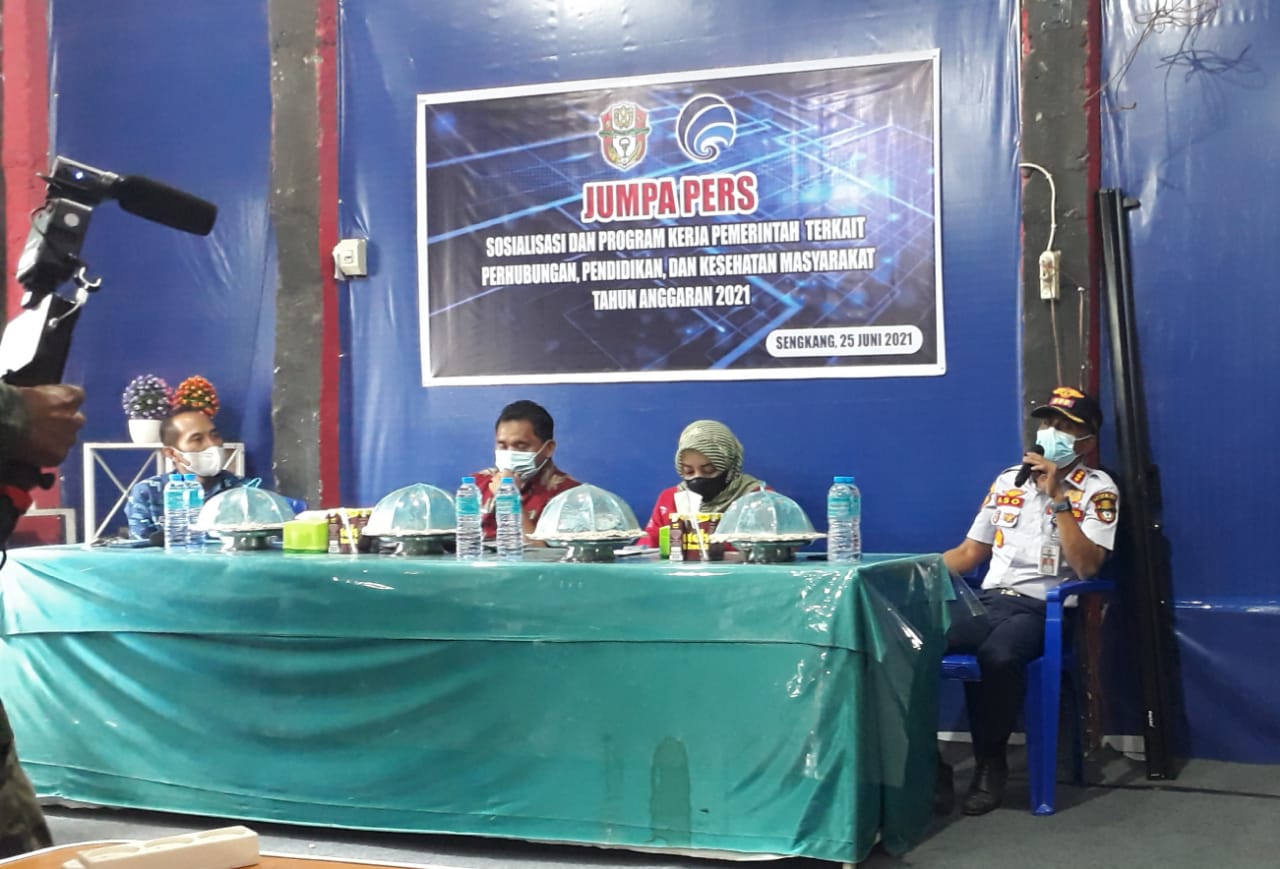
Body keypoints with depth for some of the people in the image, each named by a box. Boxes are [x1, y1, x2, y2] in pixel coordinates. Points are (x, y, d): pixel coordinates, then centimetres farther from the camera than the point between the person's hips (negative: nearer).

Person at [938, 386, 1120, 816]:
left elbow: (1086, 566, -11)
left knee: (997, 655, -40)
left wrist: (1058, 497, -14)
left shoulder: (1097, 490, 3)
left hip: (1041, 609, -4)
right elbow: (970, 552, 21)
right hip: (988, 601, 4)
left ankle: (990, 762, -15)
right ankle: (925, 760, -14)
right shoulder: (1008, 480, 19)